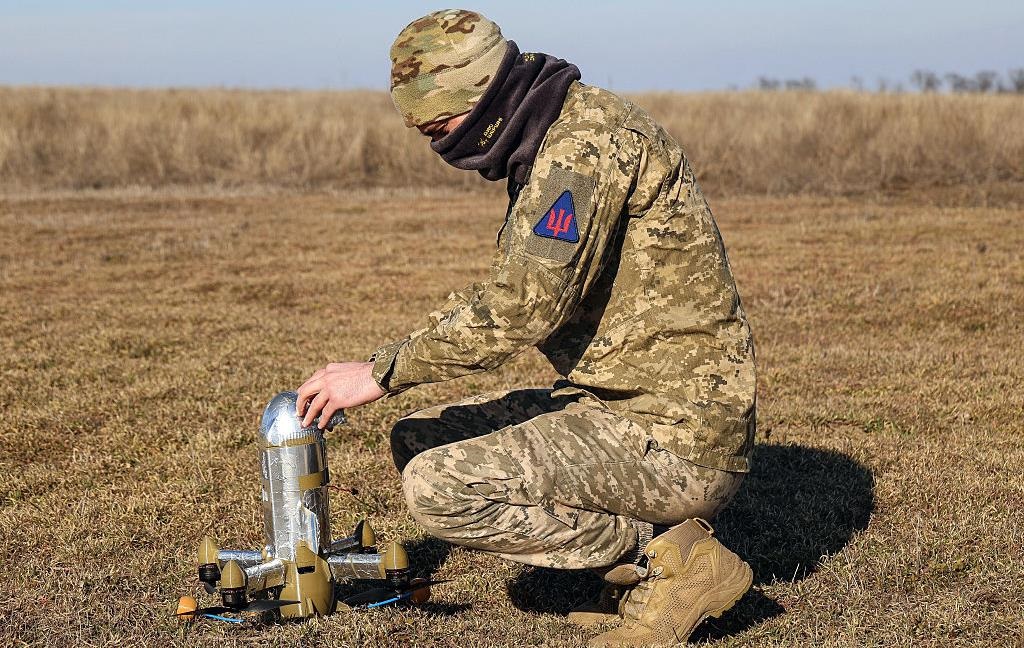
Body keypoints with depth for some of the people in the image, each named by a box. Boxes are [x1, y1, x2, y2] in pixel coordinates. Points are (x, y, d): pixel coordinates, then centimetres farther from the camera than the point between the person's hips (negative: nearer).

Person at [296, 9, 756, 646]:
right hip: (619, 405, 10)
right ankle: (642, 549, 8)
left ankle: (674, 560, -6)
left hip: (673, 438, -10)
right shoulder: (547, 147, 14)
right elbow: (507, 292, 23)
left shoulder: (588, 135, -17)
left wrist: (384, 372, -20)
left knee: (440, 488, -19)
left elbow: (525, 305, -28)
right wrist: (384, 364, 13)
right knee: (419, 441, 12)